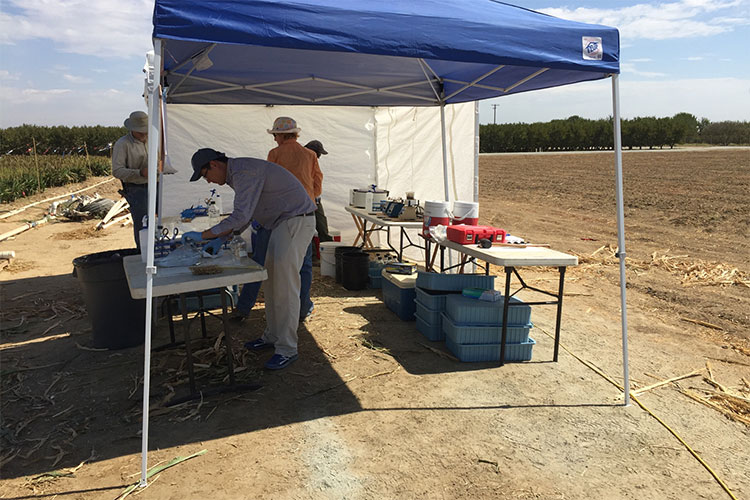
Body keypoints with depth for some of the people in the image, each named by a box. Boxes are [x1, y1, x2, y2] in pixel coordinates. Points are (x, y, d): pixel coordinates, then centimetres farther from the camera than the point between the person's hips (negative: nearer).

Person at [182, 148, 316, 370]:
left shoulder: (245, 172, -19)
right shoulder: (237, 173, 14)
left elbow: (241, 217, -27)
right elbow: (244, 215, 20)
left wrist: (204, 235, -21)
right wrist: (221, 238, 9)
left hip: (297, 221, -11)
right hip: (283, 223, 11)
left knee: (285, 283, -12)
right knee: (272, 279, 14)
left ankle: (286, 349, -5)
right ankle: (272, 336, 25)